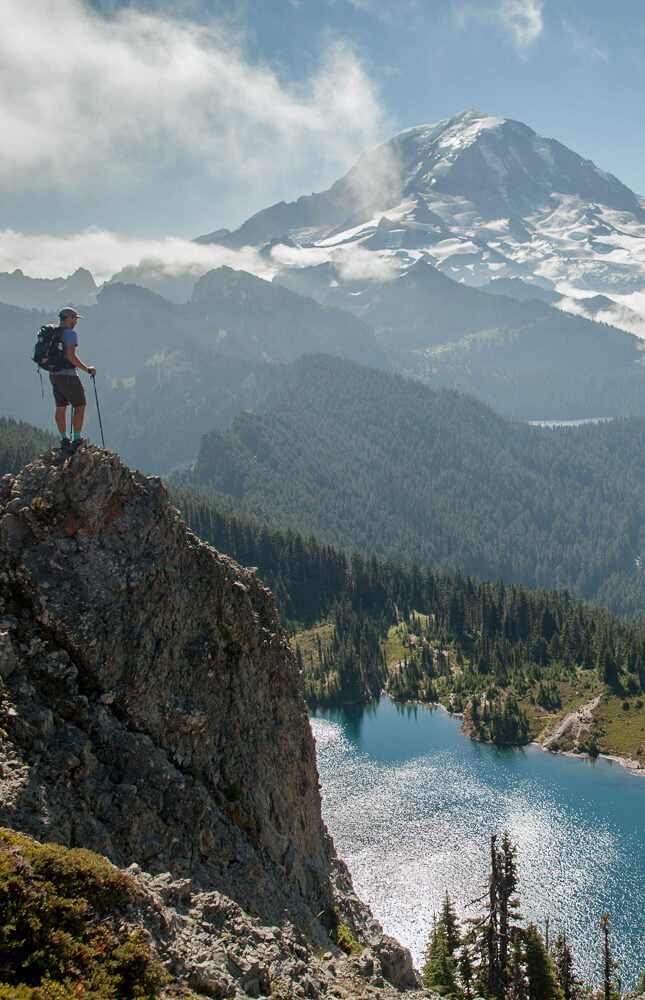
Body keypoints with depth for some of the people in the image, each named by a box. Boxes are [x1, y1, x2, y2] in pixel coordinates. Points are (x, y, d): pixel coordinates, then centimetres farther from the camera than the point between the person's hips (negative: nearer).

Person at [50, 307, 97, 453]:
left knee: (61, 407, 11)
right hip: (67, 375, -8)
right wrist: (87, 369, -13)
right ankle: (77, 440, -6)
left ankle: (64, 441, 15)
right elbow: (71, 356, -22)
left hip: (53, 375, 8)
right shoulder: (70, 333, -12)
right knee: (80, 406, -2)